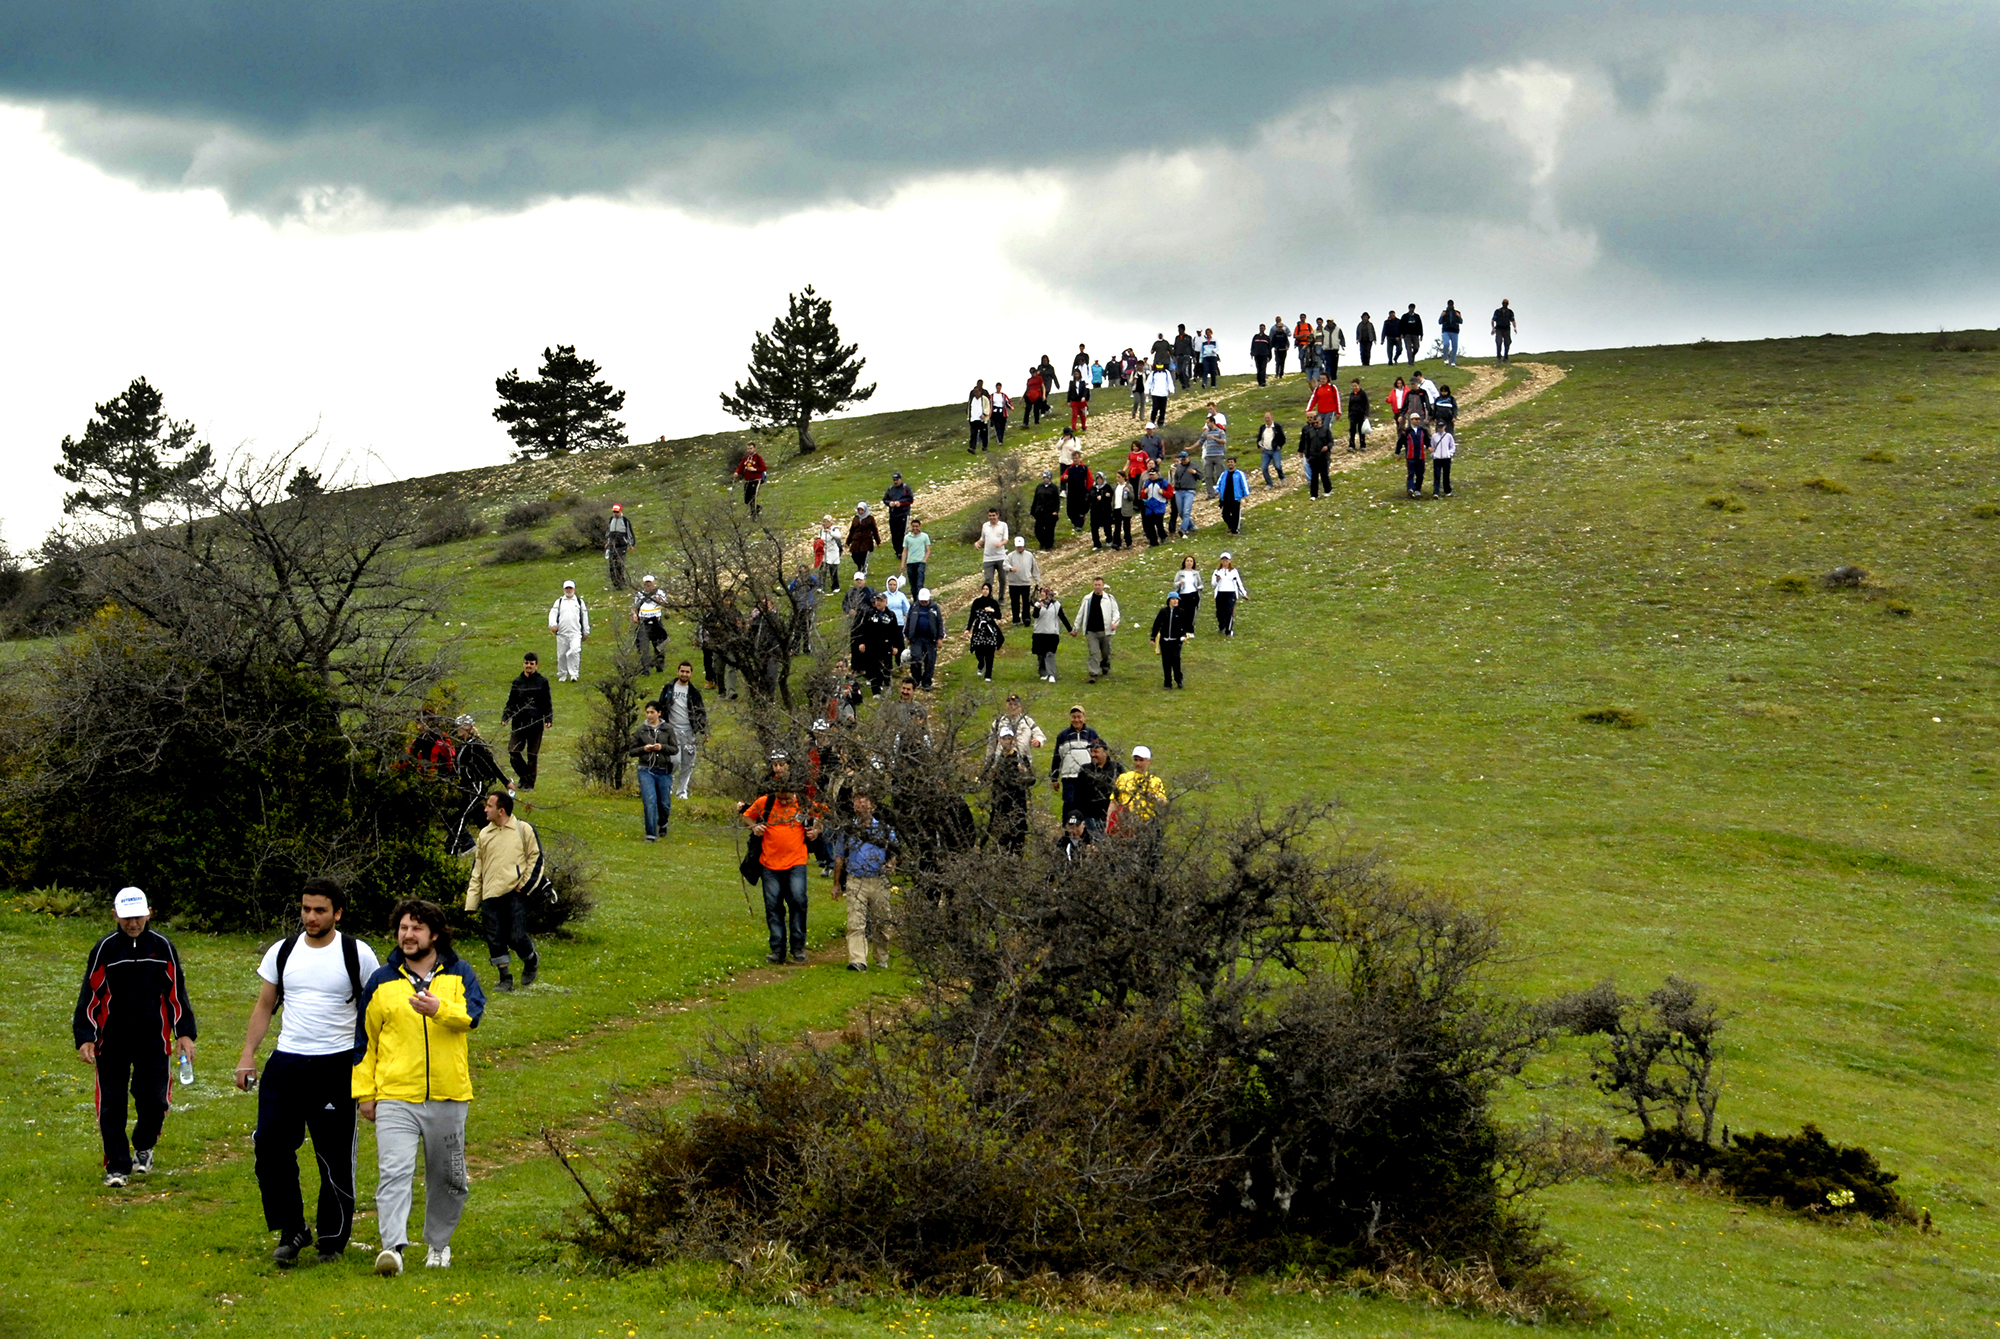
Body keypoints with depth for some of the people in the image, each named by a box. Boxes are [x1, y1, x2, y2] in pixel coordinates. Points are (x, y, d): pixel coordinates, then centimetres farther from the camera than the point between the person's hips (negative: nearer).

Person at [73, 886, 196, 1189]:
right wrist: (85, 1038, -5)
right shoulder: (105, 949, -1)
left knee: (153, 1102, 0)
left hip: (153, 1041, 1)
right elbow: (90, 996, 2)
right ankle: (118, 1166, 10)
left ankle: (143, 1147, 29)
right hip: (111, 1044, -1)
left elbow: (176, 993, 9)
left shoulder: (163, 947, 3)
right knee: (112, 1106, -1)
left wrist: (184, 1033, 4)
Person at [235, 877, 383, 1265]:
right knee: (270, 1143, -7)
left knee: (334, 1156, 1)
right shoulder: (282, 952, 8)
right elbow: (264, 1006, 15)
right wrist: (247, 1056, 8)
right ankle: (291, 1230, 4)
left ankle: (333, 1239, 13)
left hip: (338, 1067, -3)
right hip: (286, 1061, 3)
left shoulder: (358, 954, -1)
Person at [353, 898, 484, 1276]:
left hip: (448, 1097, 1)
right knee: (394, 1172, -18)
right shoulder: (381, 982, 7)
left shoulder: (458, 974, 6)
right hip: (395, 1096, -1)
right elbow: (364, 1038, 12)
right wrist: (364, 1092, 8)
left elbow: (473, 1013, -12)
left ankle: (438, 1244, 31)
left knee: (448, 1177, 12)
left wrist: (439, 1009, -33)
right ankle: (393, 1245, -26)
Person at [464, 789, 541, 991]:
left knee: (517, 937, -10)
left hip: (515, 893, -4)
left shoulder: (523, 829, 1)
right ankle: (505, 978, 13)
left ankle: (531, 961, 20)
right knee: (495, 939, 0)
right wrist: (471, 902, 9)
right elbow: (477, 869, 16)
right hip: (490, 896, 4)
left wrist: (524, 886, -5)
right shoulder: (484, 834, 13)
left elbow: (536, 859, 5)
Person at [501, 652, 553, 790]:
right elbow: (511, 703, 13)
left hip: (536, 723, -2)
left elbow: (547, 703, 4)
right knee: (513, 752, -6)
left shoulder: (542, 682, 2)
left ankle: (529, 783, 16)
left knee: (532, 755, 3)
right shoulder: (517, 682, 8)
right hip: (519, 723, 2)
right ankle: (524, 776, 17)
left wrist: (548, 719, -8)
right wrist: (505, 717, 0)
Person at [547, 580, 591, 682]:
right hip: (562, 633, 2)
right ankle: (562, 675, 17)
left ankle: (574, 674, -16)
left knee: (574, 652, -19)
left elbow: (584, 617, 16)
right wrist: (553, 624, -16)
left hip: (575, 633, -2)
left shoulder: (579, 601, 14)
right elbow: (553, 613, 4)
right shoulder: (559, 601, 15)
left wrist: (586, 632, 15)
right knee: (561, 655, 4)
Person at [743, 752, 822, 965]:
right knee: (773, 905, 3)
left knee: (798, 900, -12)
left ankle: (798, 947, -1)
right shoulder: (764, 803, -3)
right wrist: (754, 826, -6)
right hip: (770, 863, 1)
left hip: (796, 862, -1)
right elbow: (747, 816, 13)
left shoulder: (804, 803, -2)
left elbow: (817, 816, 19)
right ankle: (778, 949, 10)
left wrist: (816, 830, 2)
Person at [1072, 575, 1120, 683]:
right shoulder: (1087, 599, 10)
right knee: (1093, 653, -11)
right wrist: (1075, 629, 19)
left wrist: (1114, 622, -18)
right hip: (1091, 632, 0)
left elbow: (1115, 612, 3)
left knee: (1106, 654, 10)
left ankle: (1105, 671, 30)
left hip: (1105, 631, 0)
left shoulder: (1110, 598, 4)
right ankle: (1093, 674, -14)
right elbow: (1081, 614, 17)